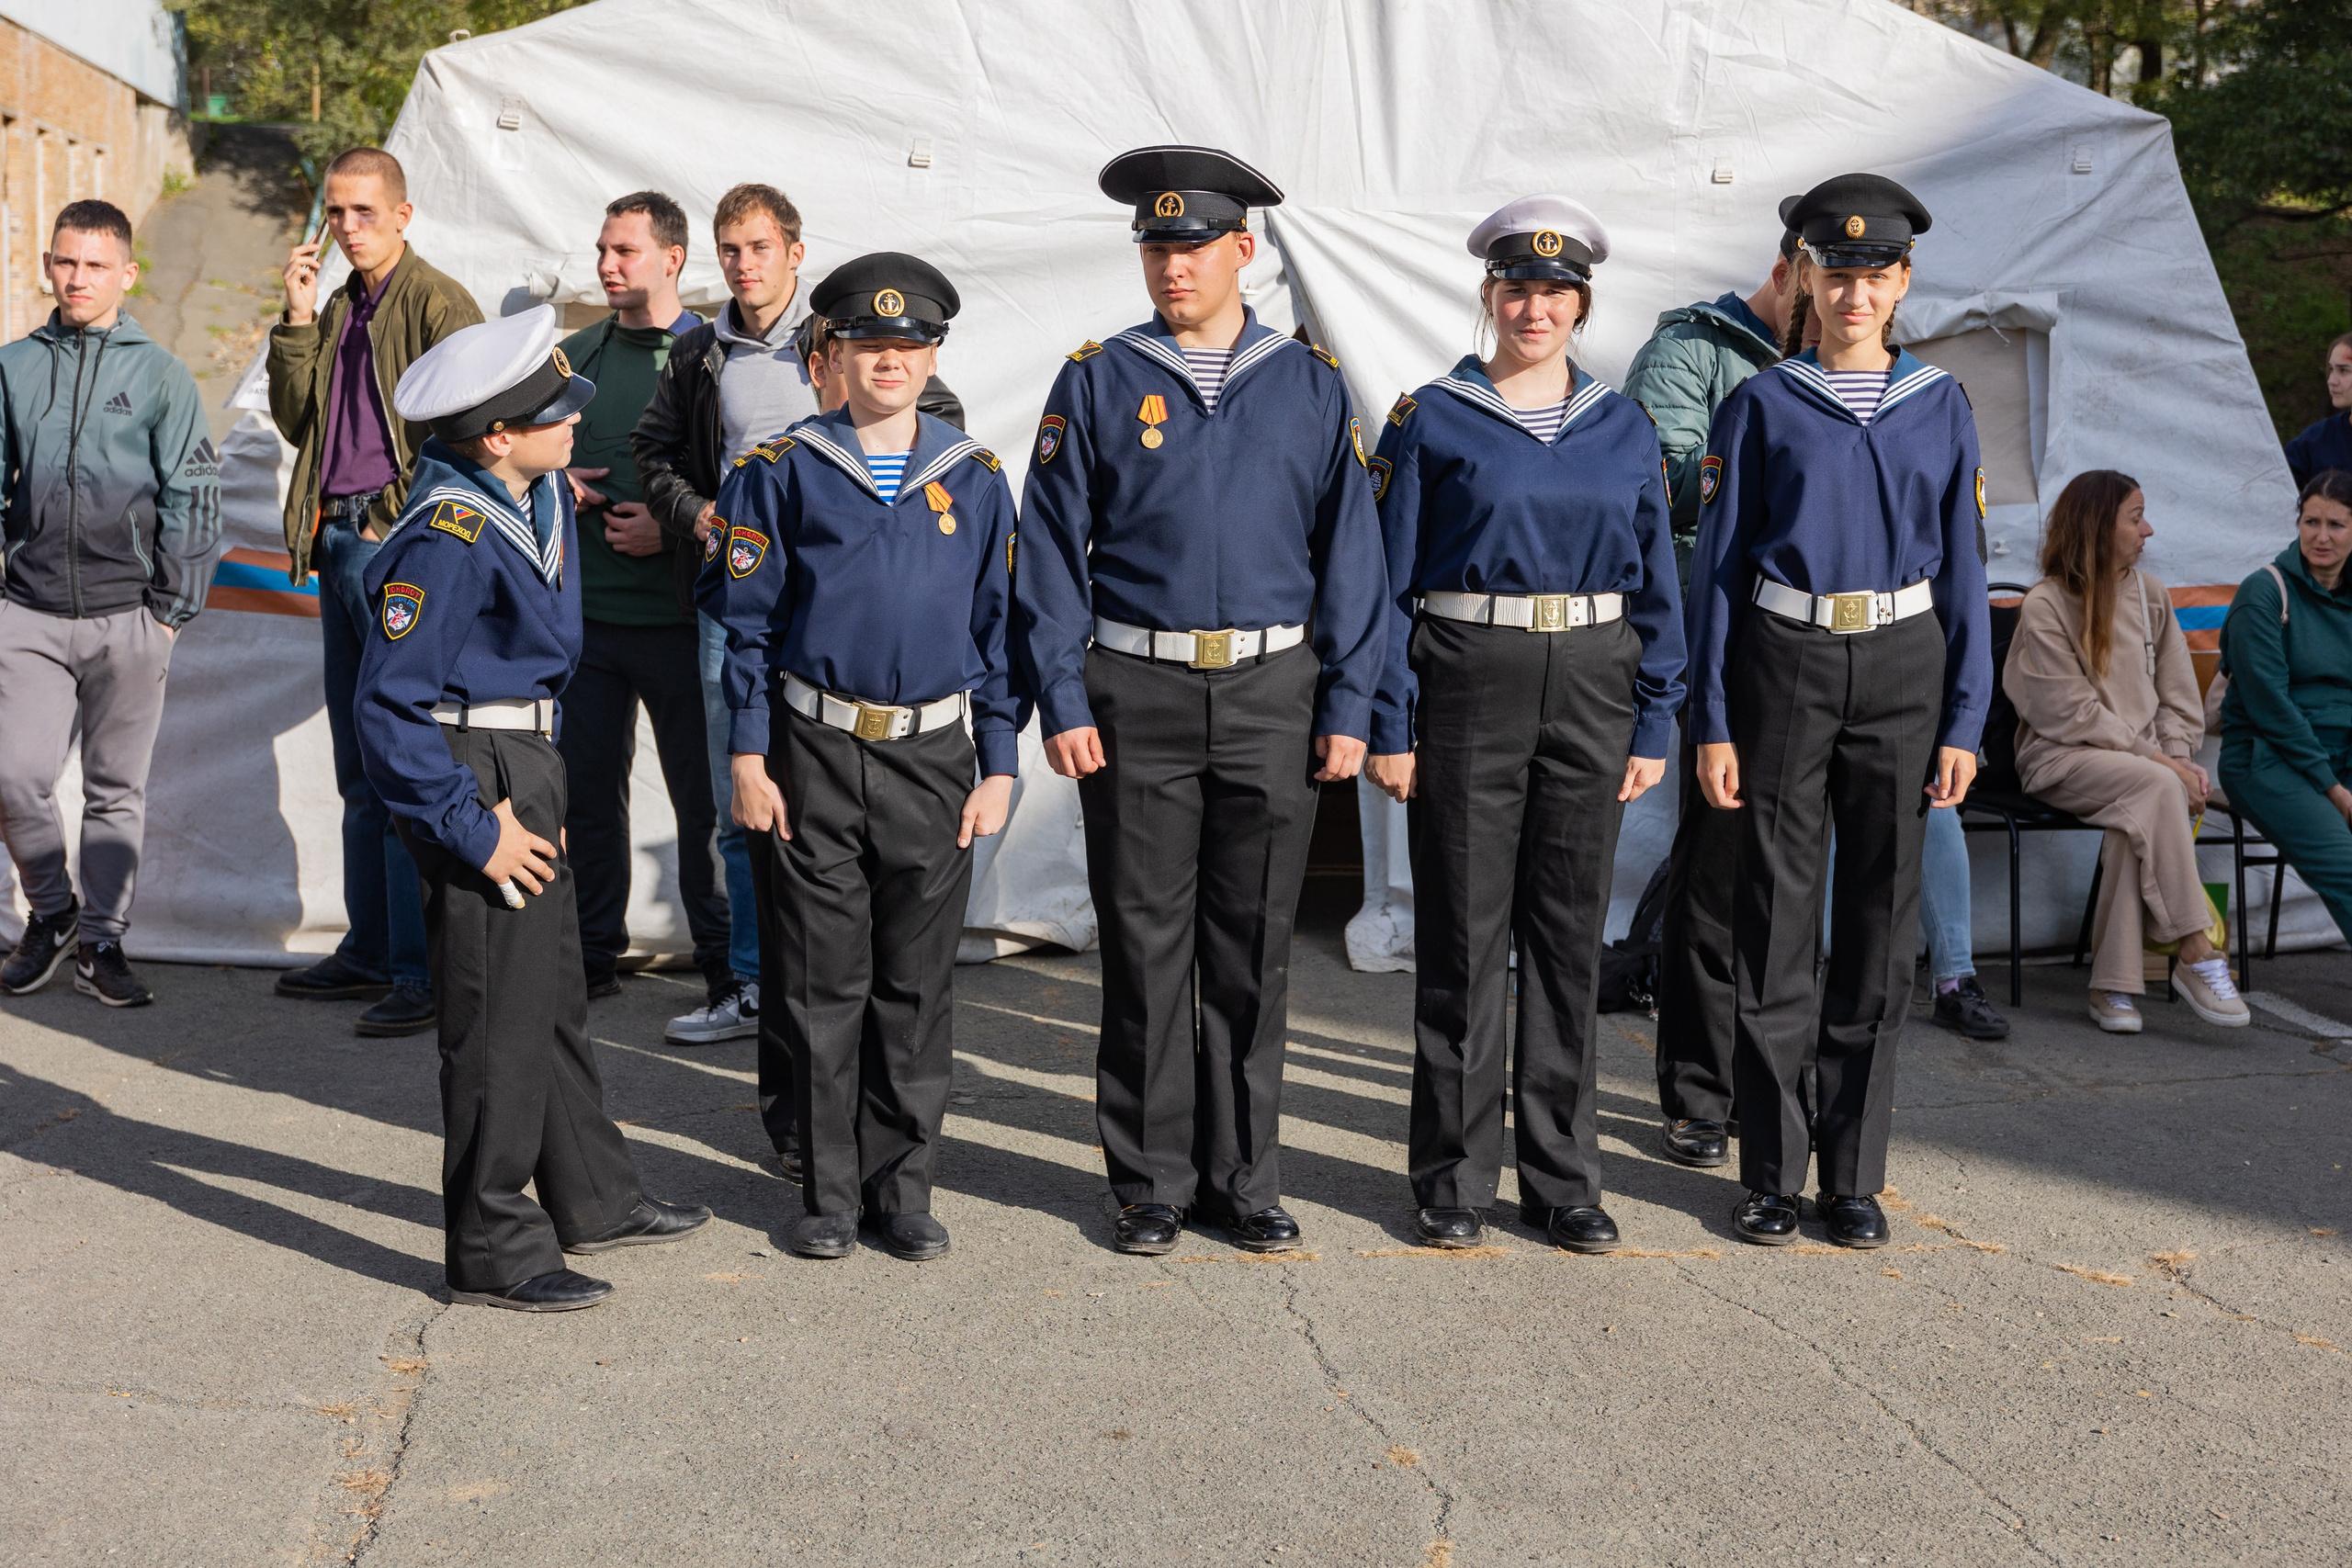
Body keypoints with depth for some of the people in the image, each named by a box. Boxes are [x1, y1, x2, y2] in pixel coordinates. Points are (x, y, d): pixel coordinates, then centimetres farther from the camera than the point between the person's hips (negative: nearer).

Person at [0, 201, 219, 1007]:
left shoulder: (160, 374, 0)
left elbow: (191, 498, 1)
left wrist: (171, 609, -3)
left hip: (128, 617, -1)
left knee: (116, 787, 7)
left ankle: (100, 941, 19)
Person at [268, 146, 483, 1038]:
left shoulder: (438, 303, -7)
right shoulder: (336, 310, 18)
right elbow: (297, 422, 13)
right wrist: (297, 321, 3)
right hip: (338, 545, 9)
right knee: (359, 769, 14)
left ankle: (426, 971, -3)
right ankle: (372, 950, 24)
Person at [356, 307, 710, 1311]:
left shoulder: (538, 495, 6)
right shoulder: (449, 538, -23)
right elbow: (389, 706, -24)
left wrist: (538, 789, 18)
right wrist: (473, 830, -22)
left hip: (527, 767, 10)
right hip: (472, 775, -10)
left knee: (555, 996, 19)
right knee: (498, 1017, -2)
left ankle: (594, 1200, 33)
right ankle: (493, 1253, 10)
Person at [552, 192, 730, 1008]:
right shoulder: (576, 356, 12)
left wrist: (674, 527, -13)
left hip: (678, 617, -5)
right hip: (586, 611, 5)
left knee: (701, 793, 0)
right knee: (587, 785, 10)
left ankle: (724, 963, 11)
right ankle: (593, 953, 22)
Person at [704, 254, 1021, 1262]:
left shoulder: (975, 480, 7)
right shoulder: (782, 472, 2)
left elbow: (1001, 629, 9)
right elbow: (745, 620, 2)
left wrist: (998, 765, 4)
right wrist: (749, 756, -3)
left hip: (934, 756, 2)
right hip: (816, 757, -1)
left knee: (919, 986, 7)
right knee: (825, 983, 4)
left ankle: (903, 1188, 18)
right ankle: (830, 1194, 16)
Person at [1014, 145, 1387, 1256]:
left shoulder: (1309, 385, 6)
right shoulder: (1098, 383, 3)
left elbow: (1349, 551, 6)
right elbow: (1053, 552, 2)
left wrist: (1348, 705, -1)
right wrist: (1063, 701, -7)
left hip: (1272, 695, 1)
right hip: (1136, 698, -1)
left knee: (1253, 950, 8)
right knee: (1146, 946, 4)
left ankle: (1245, 1178, 21)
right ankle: (1151, 1185, 17)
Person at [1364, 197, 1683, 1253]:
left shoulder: (1625, 431, 9)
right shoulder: (1430, 422, 1)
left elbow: (1656, 590, 11)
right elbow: (1390, 582, -1)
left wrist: (1654, 725, 4)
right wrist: (1390, 726, -6)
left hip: (1591, 689, 3)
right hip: (1468, 686, -3)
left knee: (1571, 930, 8)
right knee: (1463, 932, 1)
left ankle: (1563, 1176, 18)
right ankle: (1454, 1176, 13)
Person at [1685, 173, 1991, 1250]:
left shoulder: (1939, 407, 8)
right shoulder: (1761, 406, 2)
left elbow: (1962, 571, 9)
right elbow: (1717, 567, 1)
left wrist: (1964, 721, 1)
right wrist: (1713, 724, -5)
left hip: (1903, 670, 2)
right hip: (1785, 665, -2)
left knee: (1881, 917, 5)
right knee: (1777, 917, 0)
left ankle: (1855, 1172, 16)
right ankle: (1772, 1172, 11)